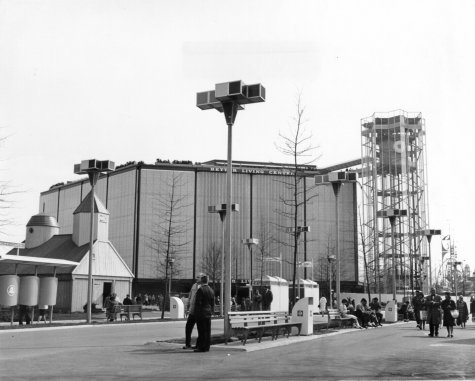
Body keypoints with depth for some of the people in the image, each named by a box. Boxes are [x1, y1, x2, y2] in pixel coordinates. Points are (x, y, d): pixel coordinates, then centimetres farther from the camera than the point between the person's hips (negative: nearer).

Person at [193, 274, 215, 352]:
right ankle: (207, 347, 12)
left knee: (202, 331, -5)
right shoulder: (211, 290, 10)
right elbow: (212, 303, 13)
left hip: (201, 313, -7)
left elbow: (198, 302, -14)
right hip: (208, 313, 7)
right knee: (207, 331, 8)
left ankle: (201, 347, -3)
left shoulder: (200, 290, -12)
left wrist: (196, 313, -9)